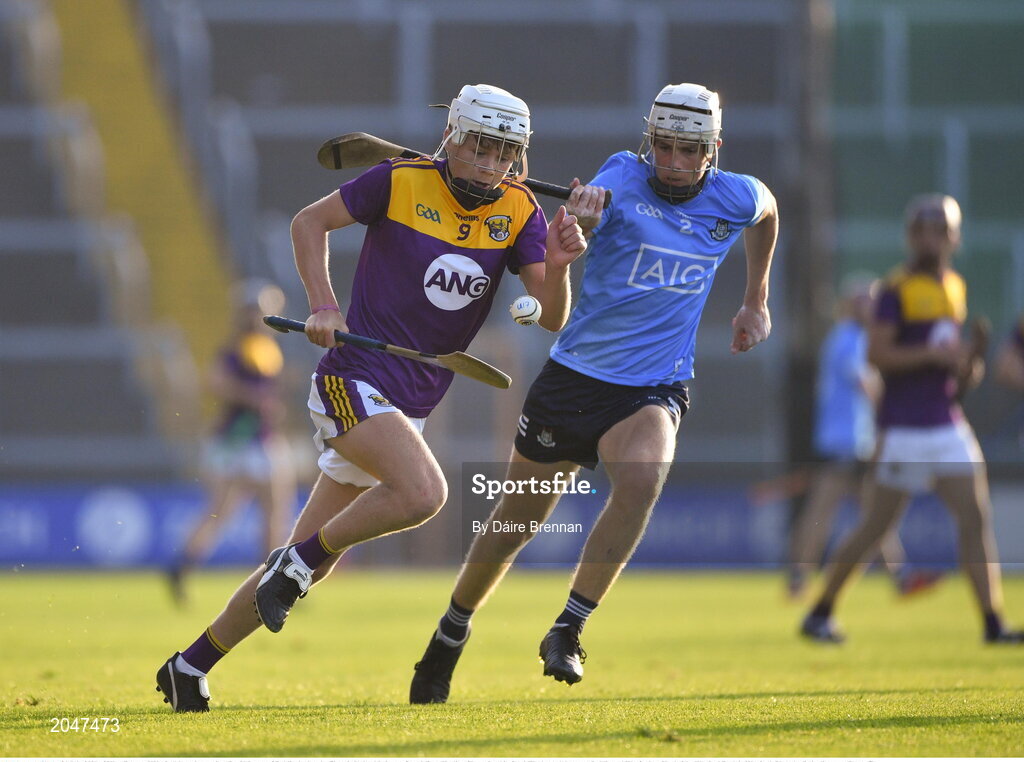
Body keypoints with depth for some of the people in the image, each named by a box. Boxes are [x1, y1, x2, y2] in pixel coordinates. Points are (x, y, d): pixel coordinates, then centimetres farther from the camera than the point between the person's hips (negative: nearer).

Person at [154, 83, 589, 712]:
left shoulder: (518, 213, 2)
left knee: (311, 562, 9)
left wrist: (558, 266, -25)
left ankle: (190, 669, 21)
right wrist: (324, 305, -7)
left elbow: (552, 317, -5)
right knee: (423, 493, -31)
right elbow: (310, 221, 5)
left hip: (410, 408, 5)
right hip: (353, 380, -5)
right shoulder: (400, 183, -7)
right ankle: (296, 564, -9)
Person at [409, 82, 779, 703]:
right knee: (517, 522, 9)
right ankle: (447, 643, 33)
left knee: (642, 479, -32)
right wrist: (576, 219, -56)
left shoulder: (736, 198, -2)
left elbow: (767, 213, 24)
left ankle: (567, 631, -23)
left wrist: (756, 302, 28)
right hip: (575, 375, -1)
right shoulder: (622, 178, -12)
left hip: (654, 389, 1)